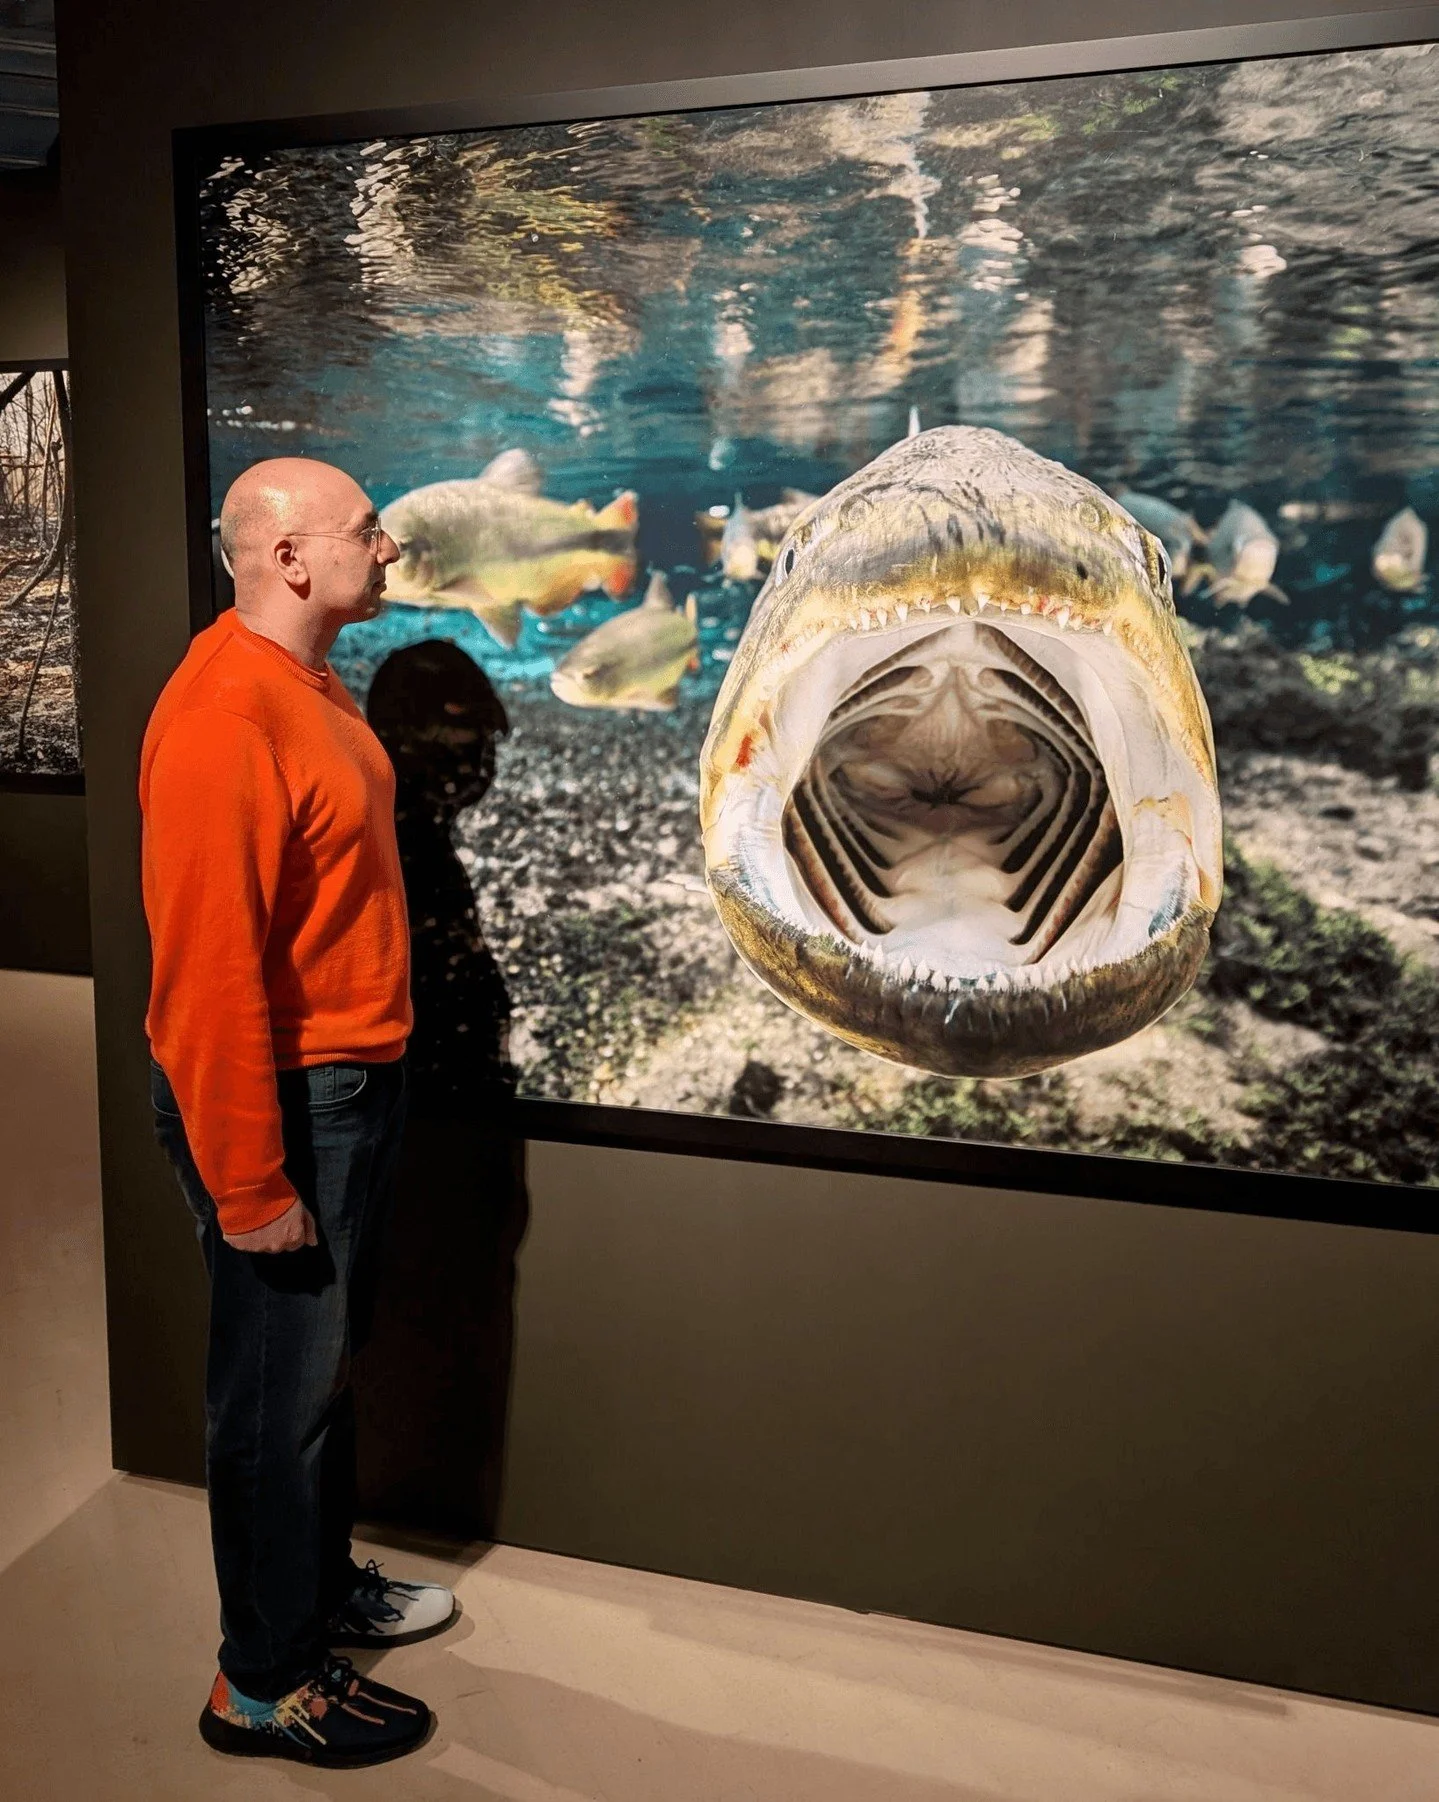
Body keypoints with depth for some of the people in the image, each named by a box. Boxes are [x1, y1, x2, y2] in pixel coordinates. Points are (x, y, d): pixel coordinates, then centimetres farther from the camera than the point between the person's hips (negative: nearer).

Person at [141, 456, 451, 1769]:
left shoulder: (307, 683, 8)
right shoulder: (223, 718, -24)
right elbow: (208, 970, -25)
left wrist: (371, 1079, 17)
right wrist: (250, 1183, -22)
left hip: (354, 1082, 9)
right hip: (283, 1102, -9)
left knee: (329, 1361, 22)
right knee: (279, 1390, 5)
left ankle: (325, 1586, 41)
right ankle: (264, 1685, 23)